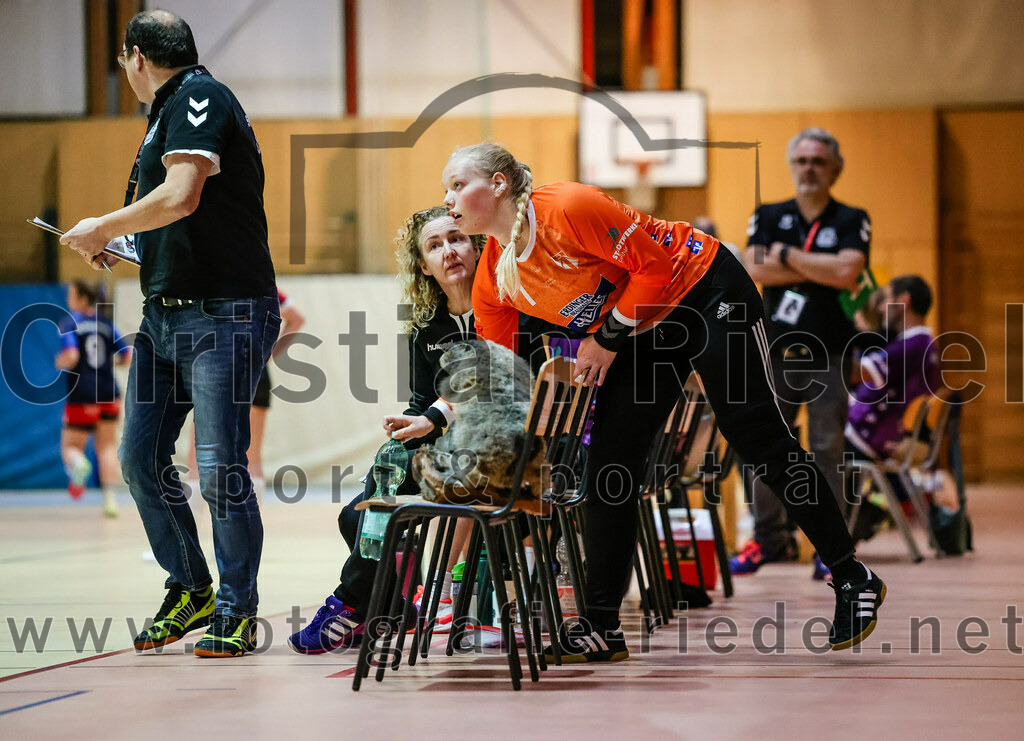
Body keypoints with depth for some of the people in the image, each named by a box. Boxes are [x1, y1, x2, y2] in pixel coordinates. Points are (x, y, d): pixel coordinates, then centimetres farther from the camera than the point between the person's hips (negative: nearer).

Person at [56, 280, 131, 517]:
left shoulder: (69, 323, -7)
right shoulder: (106, 324, 8)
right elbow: (127, 357, 4)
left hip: (81, 397, -4)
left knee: (70, 447, 8)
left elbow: (71, 357, -21)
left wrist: (59, 363, 1)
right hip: (109, 395, 4)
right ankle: (110, 497, -2)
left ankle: (78, 463, -29)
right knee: (106, 447, 14)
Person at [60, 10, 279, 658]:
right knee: (141, 457, 8)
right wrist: (116, 242, 19)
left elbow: (181, 196, -23)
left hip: (222, 313, -10)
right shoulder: (169, 110, 19)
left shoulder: (199, 95, -10)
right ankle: (190, 591, 21)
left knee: (220, 466, -8)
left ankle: (238, 611, 3)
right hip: (165, 311, 10)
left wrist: (102, 228, -12)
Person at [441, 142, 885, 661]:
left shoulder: (568, 208, -27)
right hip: (644, 333, 7)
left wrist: (607, 339, -18)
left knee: (757, 438, -7)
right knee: (608, 465, -2)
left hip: (706, 292, -7)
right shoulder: (492, 280, -5)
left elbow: (653, 265, -22)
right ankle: (601, 627, 4)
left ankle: (853, 579, 5)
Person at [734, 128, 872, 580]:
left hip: (828, 356, -2)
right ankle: (770, 538, 16)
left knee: (827, 450, -5)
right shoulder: (768, 217, 11)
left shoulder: (852, 221, 5)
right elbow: (755, 270, -7)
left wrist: (787, 255, -7)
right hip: (775, 352, 2)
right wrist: (821, 269, -9)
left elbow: (847, 272, -14)